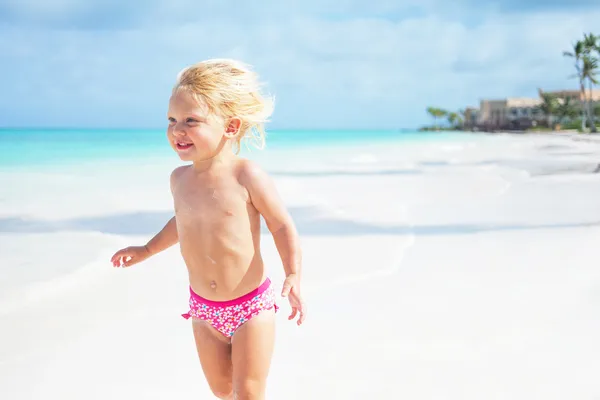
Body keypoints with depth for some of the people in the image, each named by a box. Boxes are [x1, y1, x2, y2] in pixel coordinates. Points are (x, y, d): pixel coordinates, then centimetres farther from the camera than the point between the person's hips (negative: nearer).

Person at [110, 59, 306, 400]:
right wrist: (147, 250, 27)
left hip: (252, 305, -5)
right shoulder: (180, 178, -3)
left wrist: (293, 276, -25)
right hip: (203, 308, 5)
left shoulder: (248, 177, -20)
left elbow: (283, 226, -12)